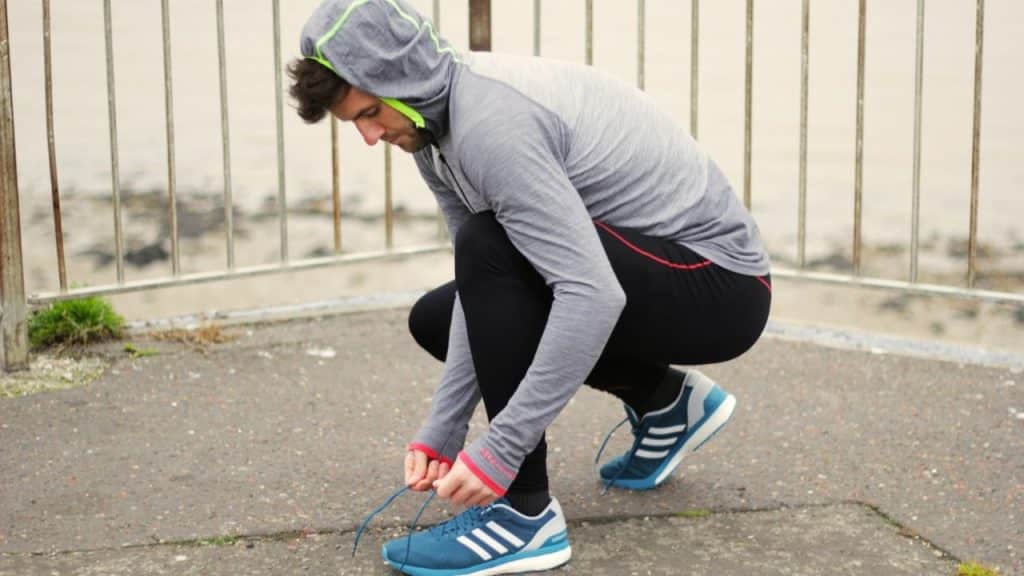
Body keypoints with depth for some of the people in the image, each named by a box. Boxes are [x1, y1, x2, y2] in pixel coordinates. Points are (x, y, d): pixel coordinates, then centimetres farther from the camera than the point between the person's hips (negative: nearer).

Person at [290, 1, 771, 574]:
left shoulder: (493, 120, -28)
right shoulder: (435, 125, 1)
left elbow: (594, 296, -35)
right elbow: (485, 289, 2)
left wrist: (498, 452, -31)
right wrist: (441, 431, -5)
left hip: (723, 287, -10)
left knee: (491, 245, -29)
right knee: (435, 320, 14)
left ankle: (524, 512, -17)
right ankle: (663, 401, 18)